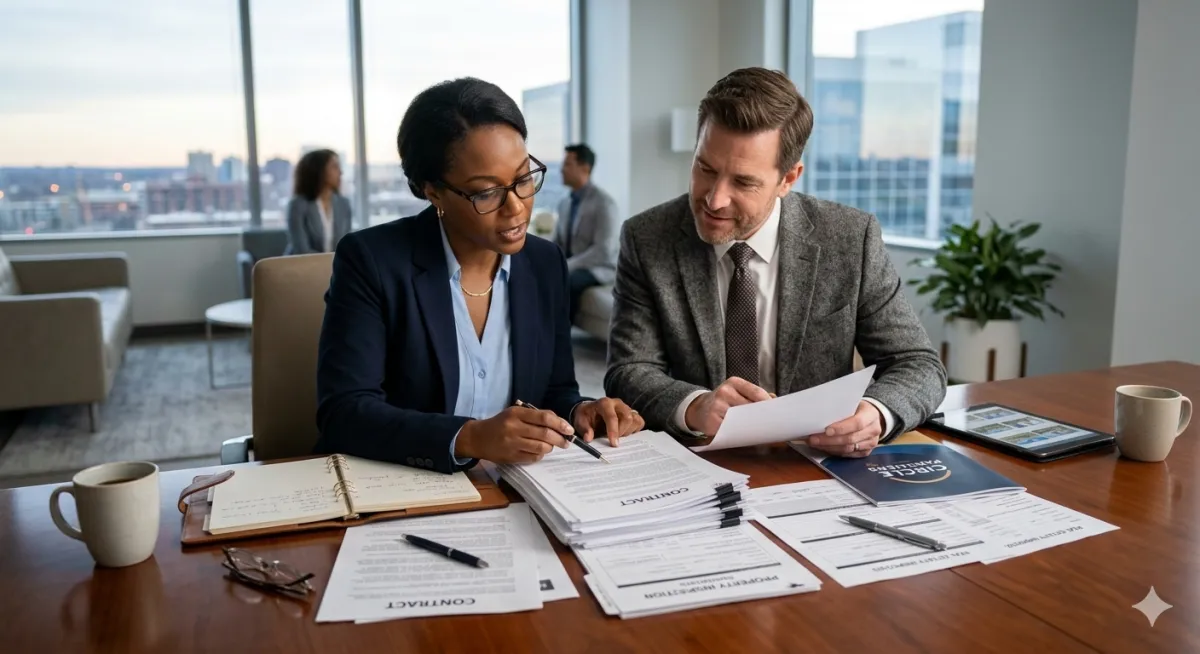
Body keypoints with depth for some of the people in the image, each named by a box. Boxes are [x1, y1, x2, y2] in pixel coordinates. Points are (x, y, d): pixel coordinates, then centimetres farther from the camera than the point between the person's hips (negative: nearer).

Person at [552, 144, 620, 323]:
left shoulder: (603, 203, -13)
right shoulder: (564, 203, 11)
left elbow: (603, 251, -20)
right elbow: (557, 243, 16)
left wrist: (567, 265, -24)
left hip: (597, 268, -7)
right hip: (569, 266, 7)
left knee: (565, 281, -35)